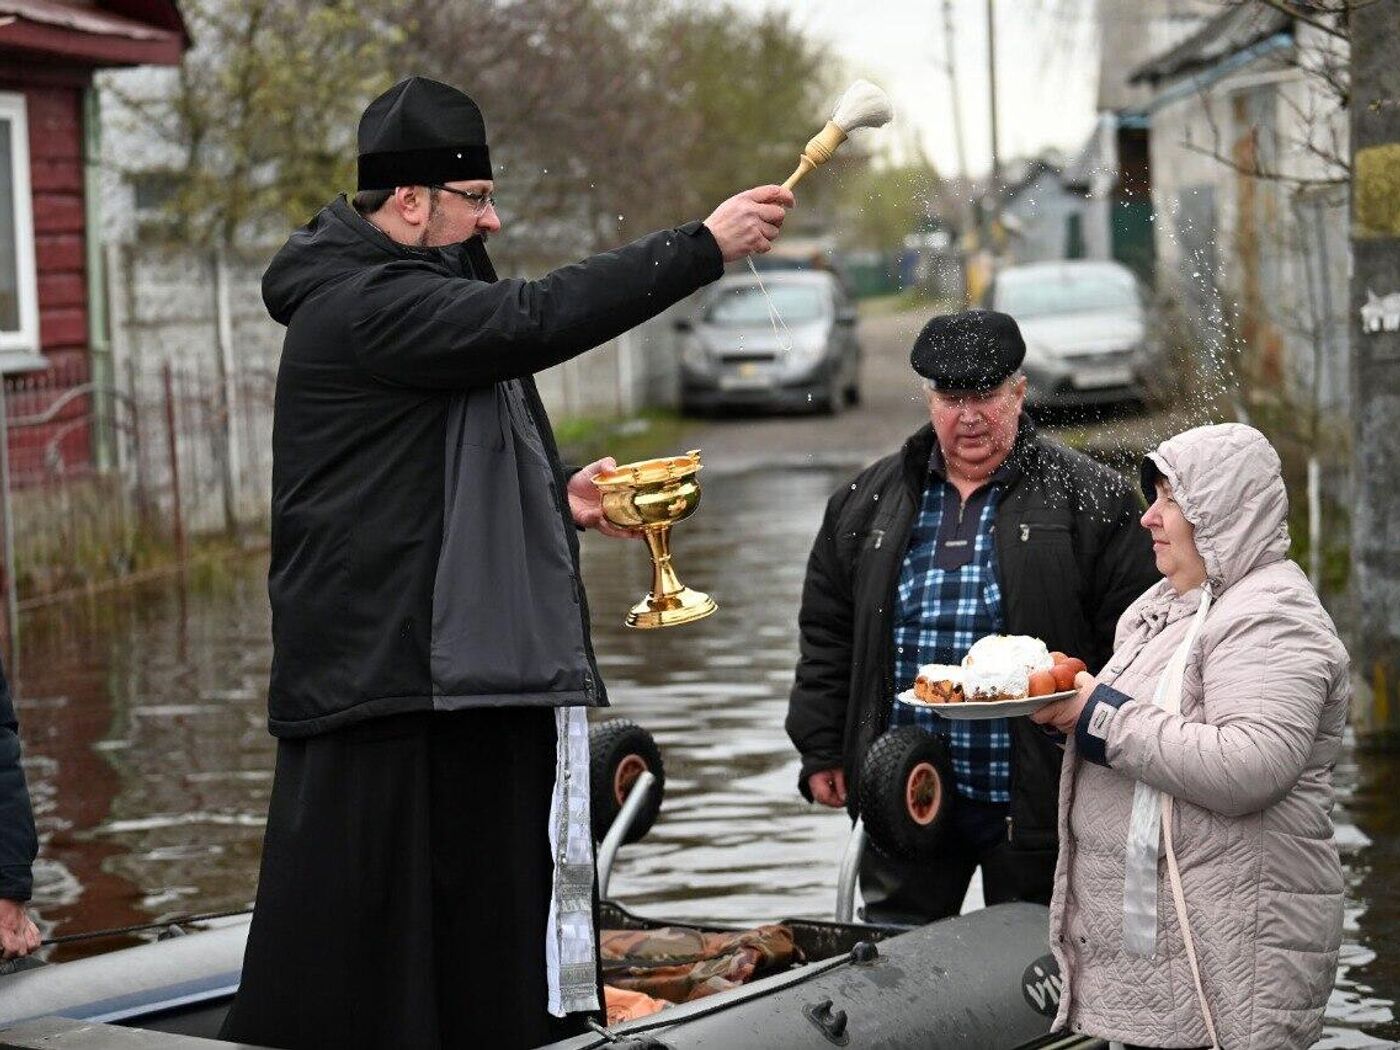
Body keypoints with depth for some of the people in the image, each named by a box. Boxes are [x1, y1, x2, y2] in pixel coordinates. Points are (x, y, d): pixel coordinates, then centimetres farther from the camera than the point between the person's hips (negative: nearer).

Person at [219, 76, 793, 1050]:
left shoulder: (402, 300, 21)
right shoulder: (358, 307, -13)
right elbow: (534, 319, -25)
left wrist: (559, 497, 11)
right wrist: (705, 246, -21)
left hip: (464, 673, 11)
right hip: (382, 680, -10)